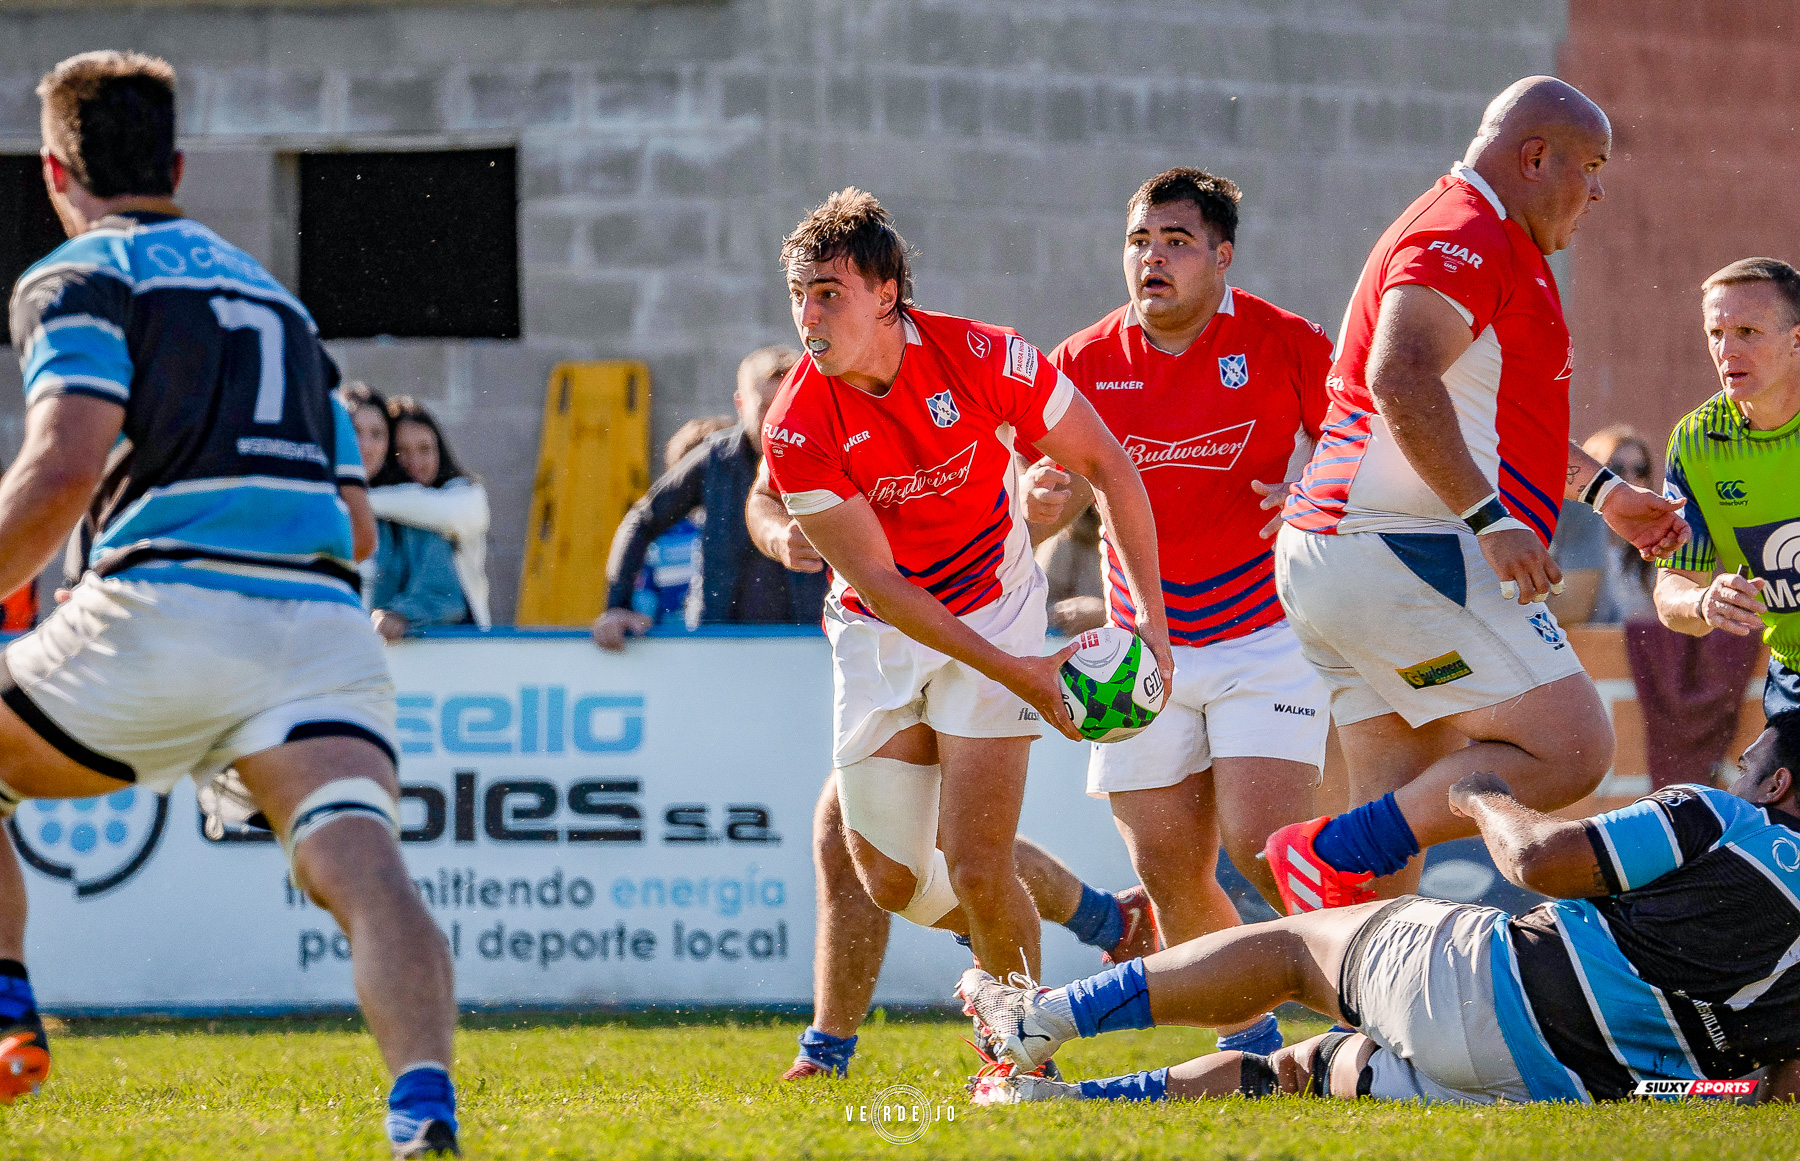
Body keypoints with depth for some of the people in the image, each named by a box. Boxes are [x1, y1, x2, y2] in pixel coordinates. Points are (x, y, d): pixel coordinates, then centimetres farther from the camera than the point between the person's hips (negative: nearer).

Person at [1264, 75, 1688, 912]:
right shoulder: (1464, 239, -10)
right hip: (1411, 559, -11)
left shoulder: (1480, 242, 25)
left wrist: (1601, 491, 40)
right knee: (1570, 751, -14)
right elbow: (1402, 381, -27)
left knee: (1401, 828, 8)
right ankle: (1332, 857, -17)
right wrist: (1491, 520, -29)